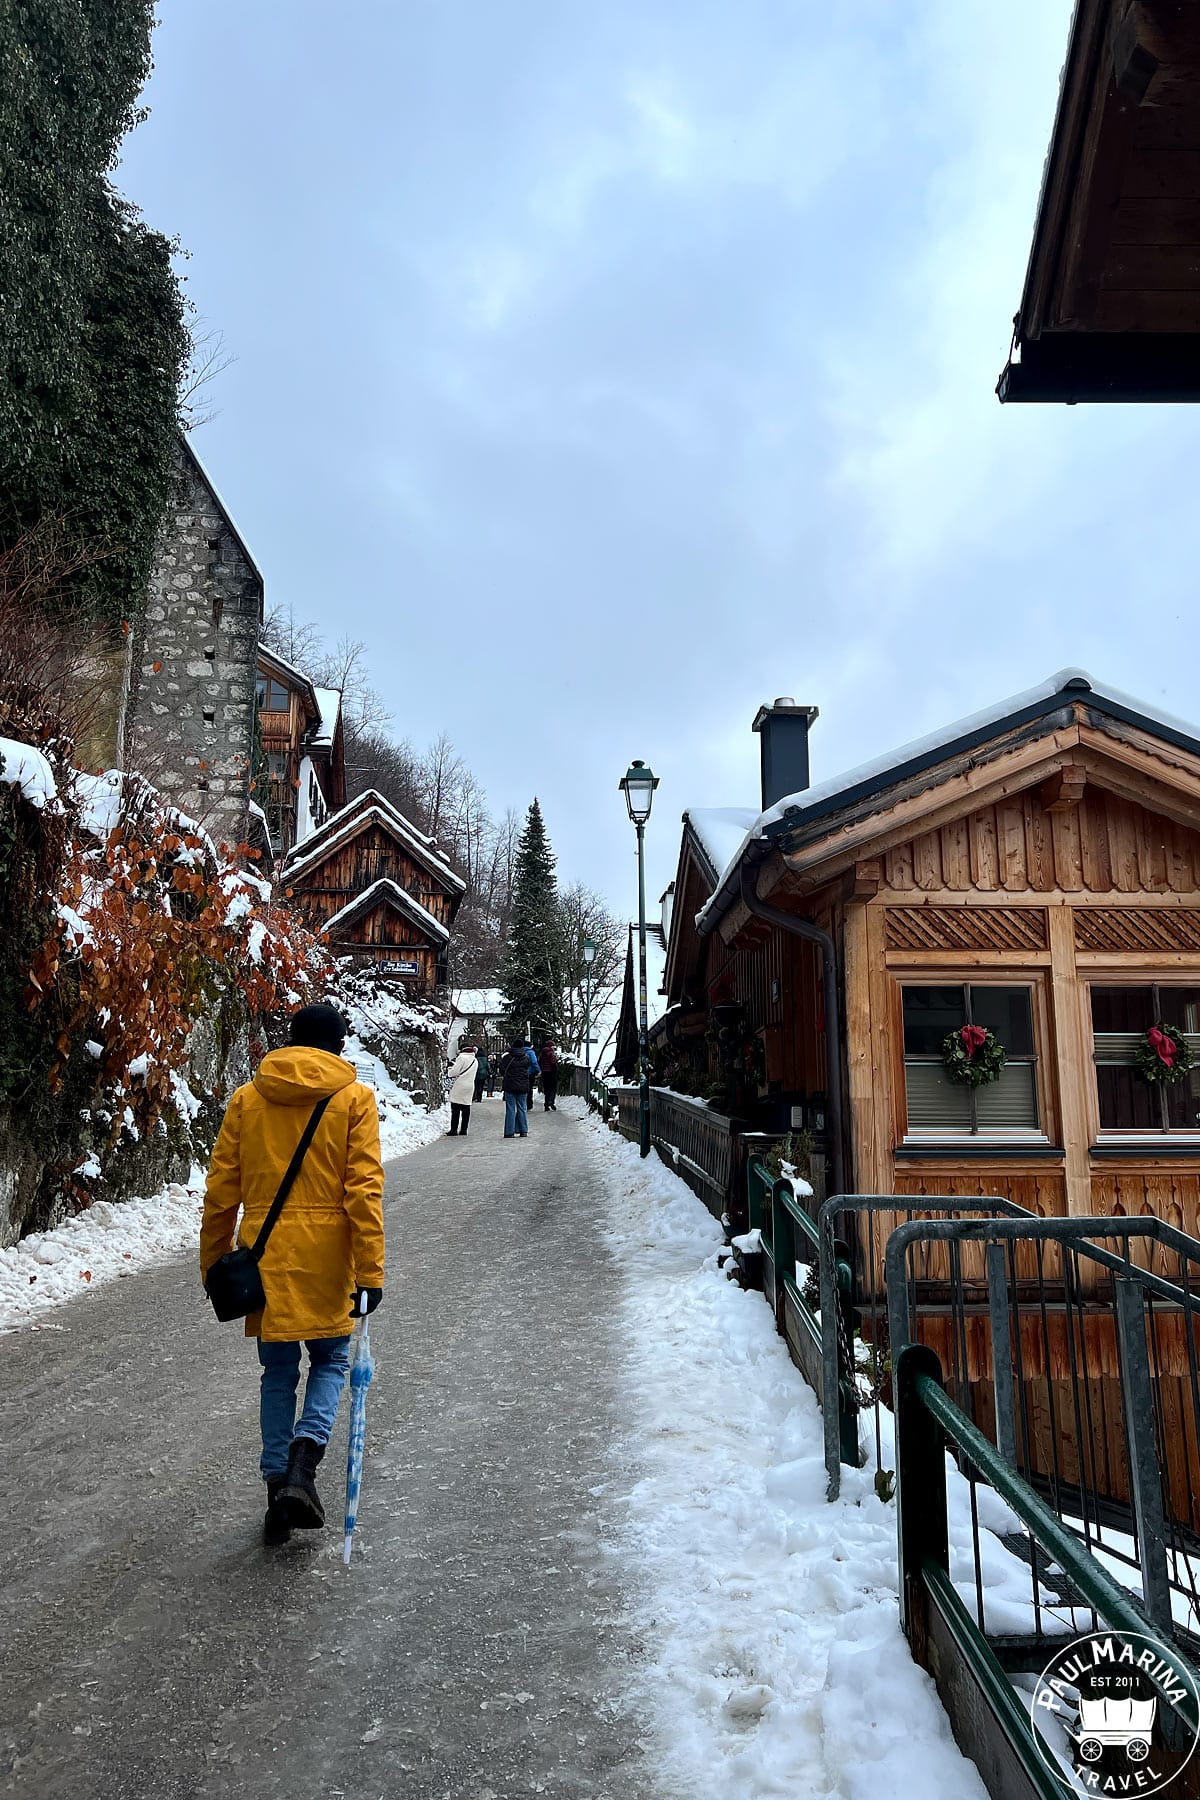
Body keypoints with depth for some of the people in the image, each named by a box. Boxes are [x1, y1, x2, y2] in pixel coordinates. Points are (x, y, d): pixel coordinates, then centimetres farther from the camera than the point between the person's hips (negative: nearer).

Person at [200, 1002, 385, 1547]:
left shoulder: (246, 1099, 3)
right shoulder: (354, 1098, -4)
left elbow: (221, 1191, 5)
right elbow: (364, 1190, -10)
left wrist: (213, 1262, 15)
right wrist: (370, 1271, -8)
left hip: (264, 1256, 2)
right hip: (325, 1257, -2)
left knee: (278, 1372, 17)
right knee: (331, 1360, 16)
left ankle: (277, 1485, 19)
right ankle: (302, 1466, -3)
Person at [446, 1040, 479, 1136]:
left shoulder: (461, 1057, -10)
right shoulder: (475, 1060, 13)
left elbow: (454, 1071, -12)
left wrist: (449, 1076, 8)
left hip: (459, 1087, -7)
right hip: (470, 1086, 7)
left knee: (455, 1109, -3)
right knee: (466, 1109, 8)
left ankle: (454, 1130, -5)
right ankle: (463, 1130, 11)